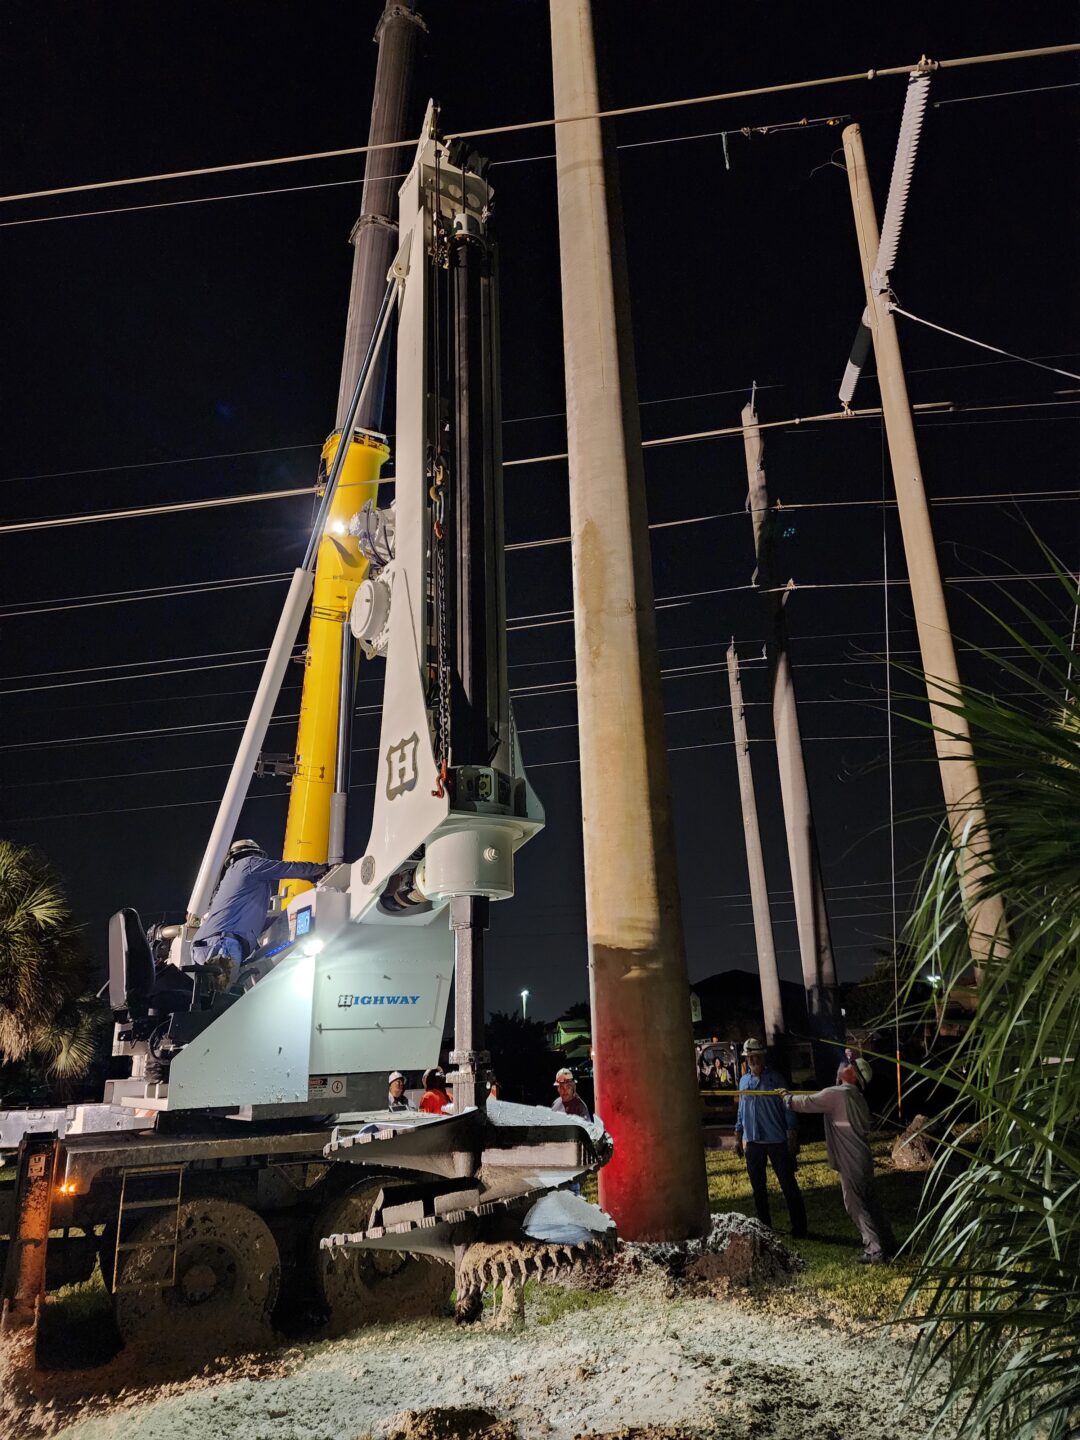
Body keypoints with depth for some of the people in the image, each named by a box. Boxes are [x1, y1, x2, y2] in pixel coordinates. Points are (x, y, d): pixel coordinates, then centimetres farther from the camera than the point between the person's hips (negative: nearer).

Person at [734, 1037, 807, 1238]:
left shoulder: (775, 1078, -5)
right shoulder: (744, 1081, 8)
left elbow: (788, 1107, -6)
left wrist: (792, 1137, -11)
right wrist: (738, 1137, 14)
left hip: (777, 1139, -4)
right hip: (753, 1141, 4)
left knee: (788, 1184, 1)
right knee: (758, 1187, 11)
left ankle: (799, 1228, 11)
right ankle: (764, 1227, 24)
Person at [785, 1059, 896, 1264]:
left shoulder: (836, 1094, -17)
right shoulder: (856, 1096, 11)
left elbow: (807, 1103, -13)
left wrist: (787, 1098, 5)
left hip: (851, 1162, -9)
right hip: (862, 1158, 9)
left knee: (856, 1205, 0)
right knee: (869, 1202, 18)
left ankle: (875, 1251, 4)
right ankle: (887, 1244, 26)